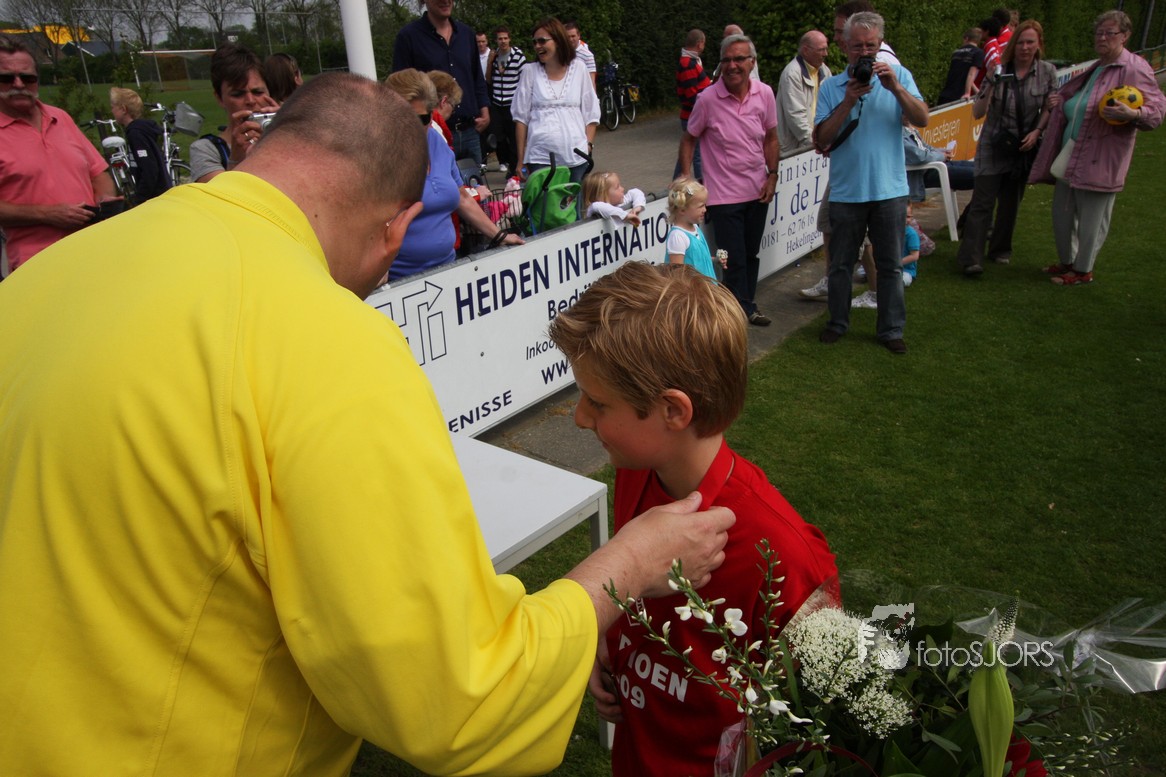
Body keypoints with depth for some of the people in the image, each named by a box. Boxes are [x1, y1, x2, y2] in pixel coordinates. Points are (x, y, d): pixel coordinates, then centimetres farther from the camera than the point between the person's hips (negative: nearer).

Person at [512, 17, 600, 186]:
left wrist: (588, 144, 2)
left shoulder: (578, 68, 8)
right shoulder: (530, 71, 7)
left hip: (575, 157, 1)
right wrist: (521, 159, 5)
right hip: (540, 157, -1)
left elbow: (591, 113, 12)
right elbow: (521, 117, 8)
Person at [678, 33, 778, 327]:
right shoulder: (708, 99, -12)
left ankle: (746, 306, 29)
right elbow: (688, 139, 0)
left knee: (751, 254, 15)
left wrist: (772, 175, 2)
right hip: (724, 193, -4)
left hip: (758, 191, 4)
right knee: (734, 259, -2)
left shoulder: (764, 94, -1)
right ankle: (745, 310, 13)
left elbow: (770, 138, 10)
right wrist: (686, 177, -8)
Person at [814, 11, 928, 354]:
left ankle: (891, 329, 18)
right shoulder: (831, 87, 3)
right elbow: (820, 139, -6)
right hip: (846, 191, 0)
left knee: (890, 265, 7)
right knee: (841, 263, 11)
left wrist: (895, 87, -21)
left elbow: (922, 119, -9)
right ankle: (838, 322, 27)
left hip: (889, 189, 0)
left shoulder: (898, 76, 2)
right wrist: (848, 102, -15)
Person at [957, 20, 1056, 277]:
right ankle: (971, 259, -11)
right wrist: (990, 86, -24)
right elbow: (977, 112, -11)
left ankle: (1000, 250, 26)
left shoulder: (1047, 72, 0)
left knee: (1011, 202, 12)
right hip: (994, 147, -3)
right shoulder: (998, 72, -7)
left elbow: (1049, 108, 5)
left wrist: (1036, 132, -9)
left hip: (1024, 148, 3)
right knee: (983, 202, -9)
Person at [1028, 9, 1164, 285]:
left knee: (1091, 219, 1)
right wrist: (1060, 101, 14)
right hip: (1070, 157, 8)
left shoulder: (1134, 69, -9)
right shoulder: (1094, 69, 16)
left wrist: (1132, 114, -34)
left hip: (1099, 160, -8)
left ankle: (1083, 271, 14)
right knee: (1062, 213, 15)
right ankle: (1067, 261, 33)